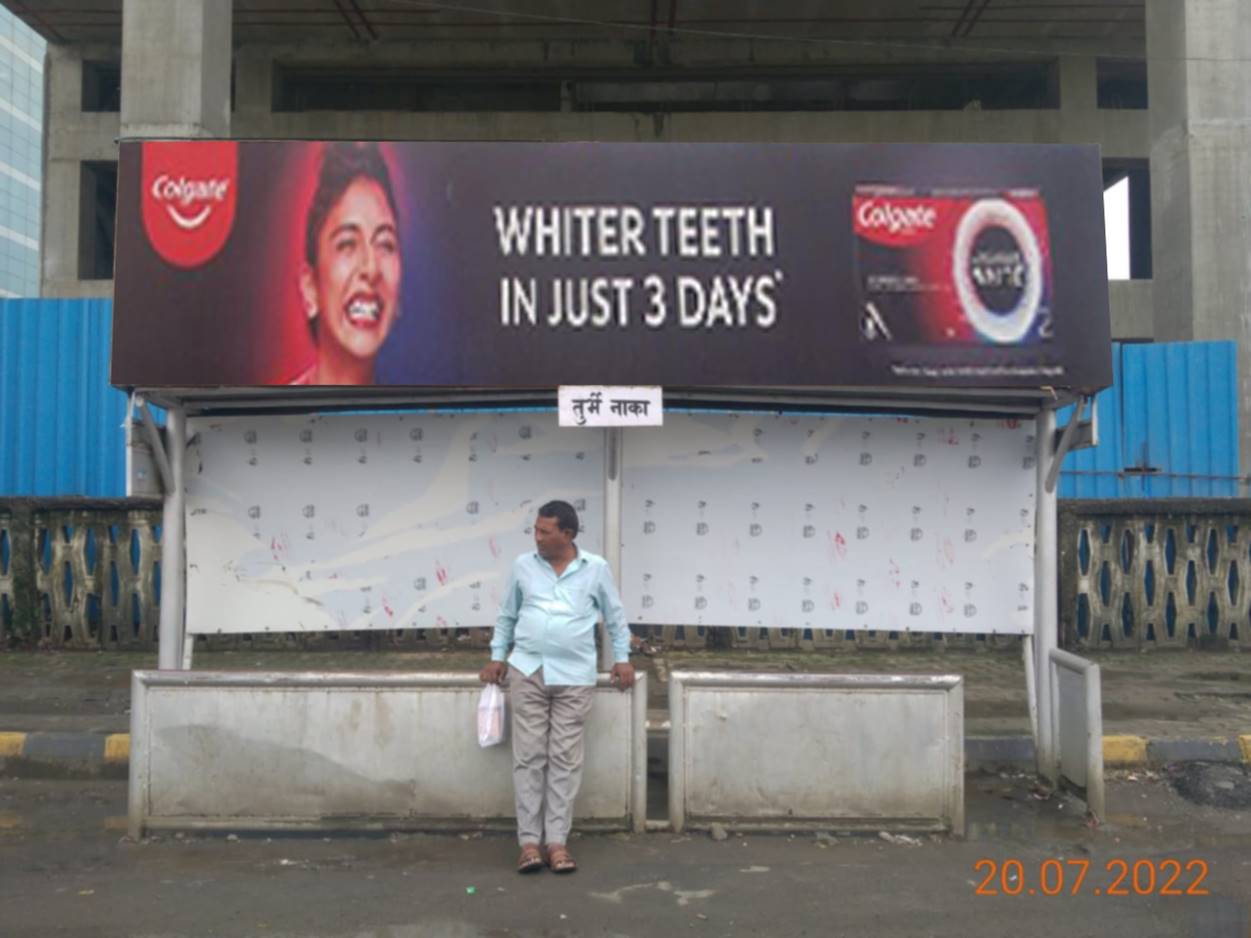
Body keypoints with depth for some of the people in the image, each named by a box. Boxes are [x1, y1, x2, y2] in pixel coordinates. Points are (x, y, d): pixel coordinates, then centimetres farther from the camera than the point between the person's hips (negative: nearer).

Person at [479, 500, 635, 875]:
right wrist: (497, 656, 13)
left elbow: (615, 617, 12)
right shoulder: (523, 565, 6)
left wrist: (622, 658, 8)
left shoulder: (596, 569, 2)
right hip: (527, 672, 1)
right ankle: (529, 841, 6)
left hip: (574, 677, -1)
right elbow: (507, 615, 17)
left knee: (565, 759, 2)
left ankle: (557, 841, 8)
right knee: (529, 757, 0)